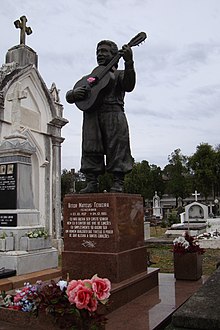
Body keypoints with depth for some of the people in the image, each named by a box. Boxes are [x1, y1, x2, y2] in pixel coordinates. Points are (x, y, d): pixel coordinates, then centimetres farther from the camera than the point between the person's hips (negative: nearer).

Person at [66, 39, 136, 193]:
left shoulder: (119, 74, 18)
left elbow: (129, 86, -6)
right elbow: (69, 96, 25)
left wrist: (129, 62, -19)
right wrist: (75, 93, 0)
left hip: (113, 113, -3)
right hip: (91, 115, 4)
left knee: (117, 148, -10)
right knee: (90, 150, -5)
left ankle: (118, 184, -8)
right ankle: (92, 183, -2)